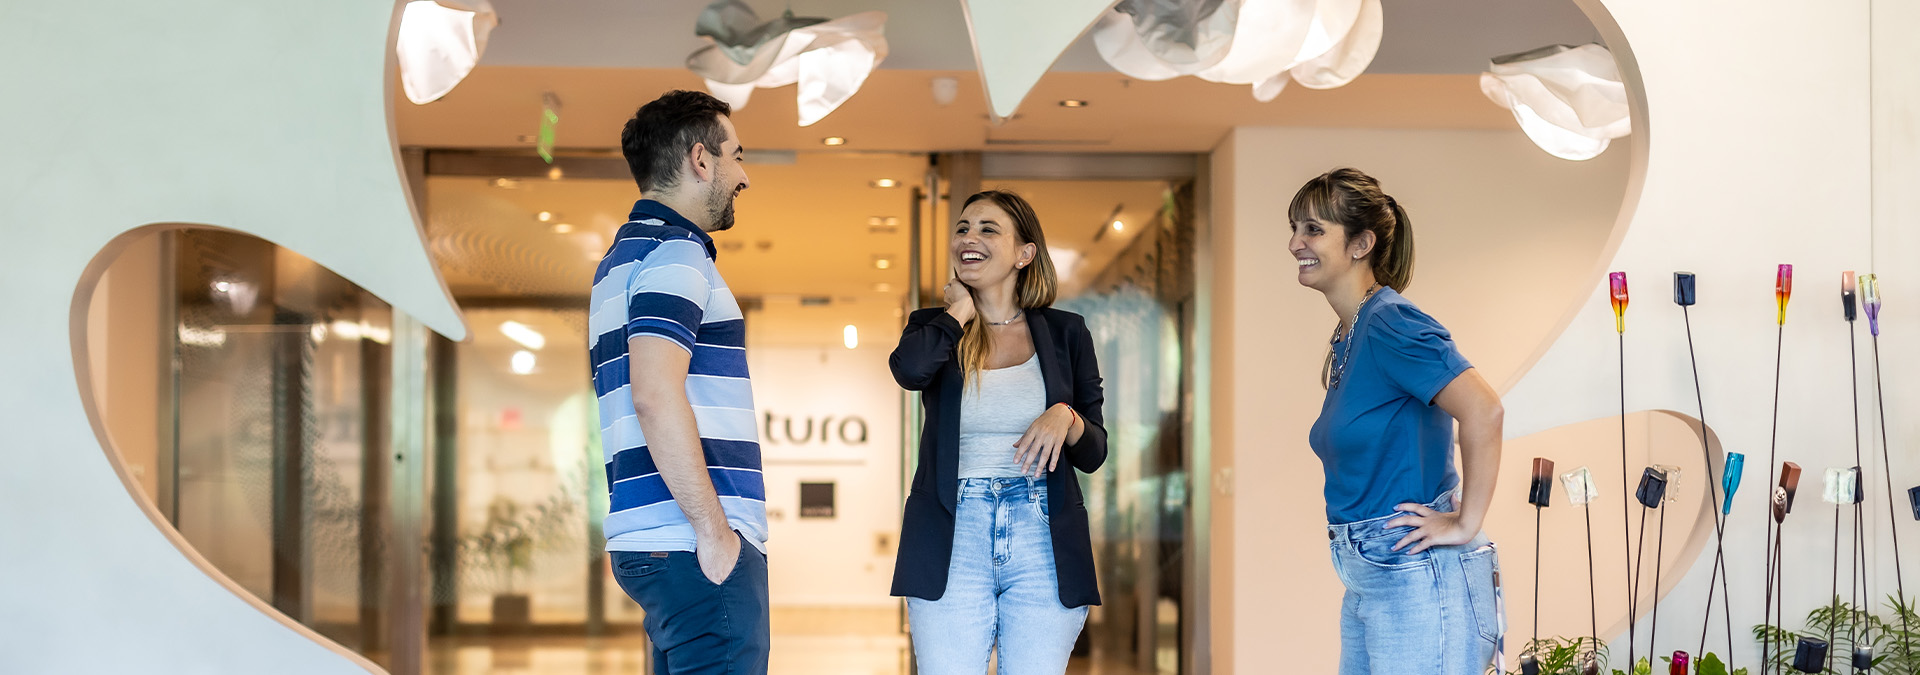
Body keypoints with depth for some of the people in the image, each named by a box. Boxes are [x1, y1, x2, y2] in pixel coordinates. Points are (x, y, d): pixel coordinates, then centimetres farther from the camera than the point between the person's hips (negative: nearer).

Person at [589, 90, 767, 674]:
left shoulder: (626, 255, 24)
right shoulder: (675, 251, -8)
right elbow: (656, 396, -21)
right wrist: (714, 532, -18)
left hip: (650, 544, 10)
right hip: (692, 543, -10)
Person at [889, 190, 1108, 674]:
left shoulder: (1065, 332, 10)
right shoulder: (936, 326, 11)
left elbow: (1093, 453, 10)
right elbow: (908, 368, -16)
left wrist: (1065, 416, -11)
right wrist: (961, 309, -1)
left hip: (1044, 542, 0)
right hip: (952, 543, 0)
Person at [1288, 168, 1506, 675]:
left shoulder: (1390, 324, -15)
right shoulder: (1347, 337, 14)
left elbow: (1483, 410, -25)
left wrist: (1466, 524, -21)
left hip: (1419, 581, -9)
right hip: (1366, 584, 9)